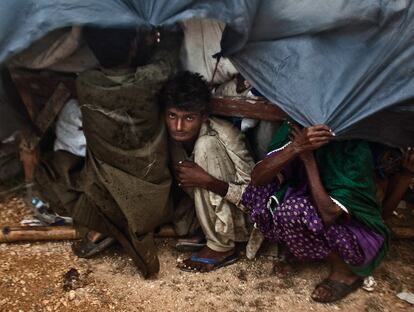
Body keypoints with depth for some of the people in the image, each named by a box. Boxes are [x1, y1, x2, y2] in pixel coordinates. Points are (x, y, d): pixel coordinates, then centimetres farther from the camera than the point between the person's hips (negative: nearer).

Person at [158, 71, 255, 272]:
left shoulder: (224, 136, -26)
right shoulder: (174, 137, -12)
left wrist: (207, 181, -35)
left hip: (243, 218, -5)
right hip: (210, 216, 6)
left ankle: (221, 247, -18)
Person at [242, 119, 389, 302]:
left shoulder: (356, 150, -25)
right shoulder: (296, 130, -13)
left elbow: (328, 215, -31)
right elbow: (257, 177, -23)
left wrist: (308, 158, -29)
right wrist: (297, 146, -37)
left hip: (357, 233, -4)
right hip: (313, 214, 5)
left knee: (293, 211, -30)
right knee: (261, 189, -13)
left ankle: (345, 271, -6)